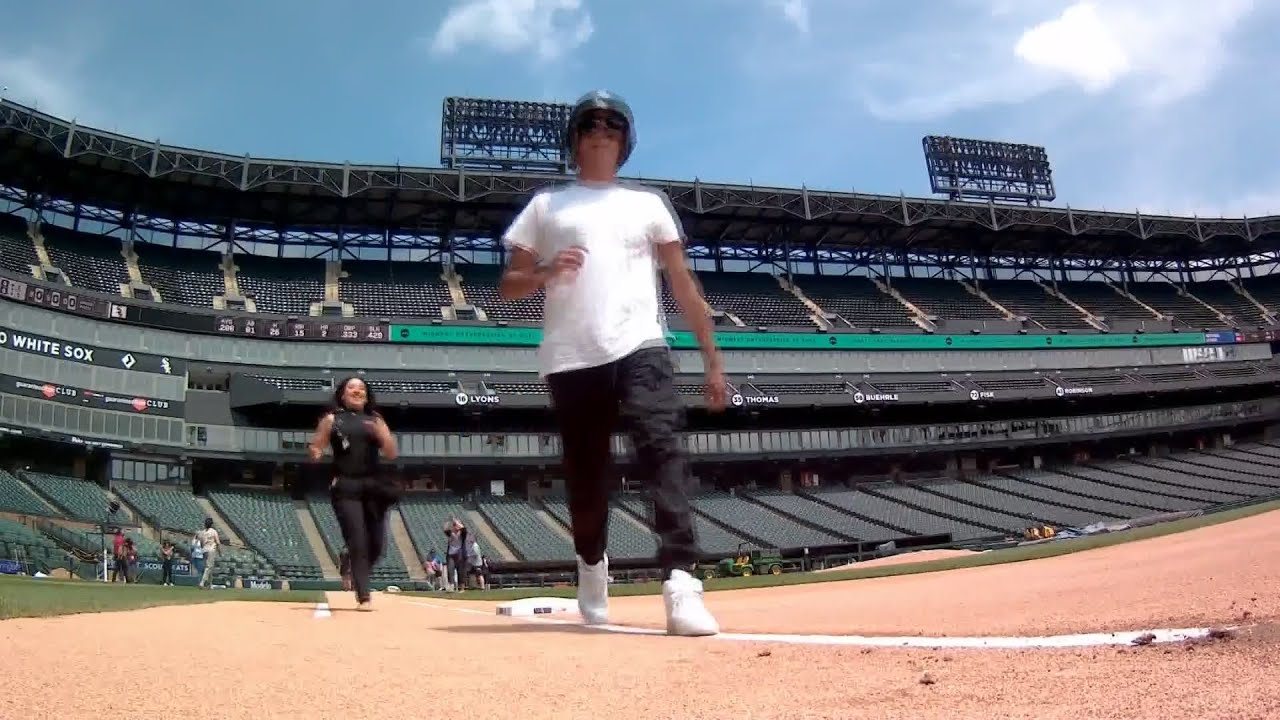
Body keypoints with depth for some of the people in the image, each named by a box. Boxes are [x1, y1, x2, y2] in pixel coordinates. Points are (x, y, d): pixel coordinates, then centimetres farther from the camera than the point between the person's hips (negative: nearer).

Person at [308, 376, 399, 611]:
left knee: (377, 542, 1)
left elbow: (392, 454, 6)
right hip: (346, 487, -3)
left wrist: (380, 433, -12)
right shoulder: (332, 419, 8)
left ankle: (358, 577, 29)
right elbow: (316, 449, 10)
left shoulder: (376, 420, 14)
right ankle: (363, 596, -5)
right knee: (358, 542, -11)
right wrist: (316, 453, -14)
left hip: (373, 485, 3)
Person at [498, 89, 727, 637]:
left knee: (662, 450, -21)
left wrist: (712, 358, 9)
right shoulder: (546, 205, 17)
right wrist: (547, 271, -11)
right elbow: (509, 287, 12)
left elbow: (683, 282, 15)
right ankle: (591, 566, 35)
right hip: (572, 359, 1)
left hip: (640, 348, 0)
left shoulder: (648, 203, 19)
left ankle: (681, 587, -28)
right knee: (585, 475, 7)